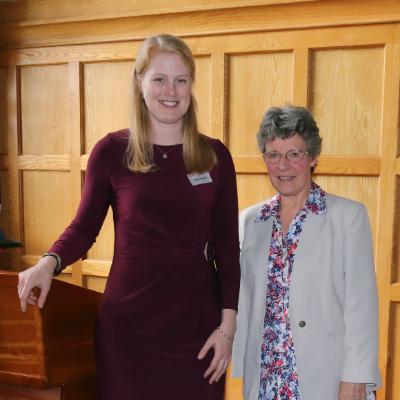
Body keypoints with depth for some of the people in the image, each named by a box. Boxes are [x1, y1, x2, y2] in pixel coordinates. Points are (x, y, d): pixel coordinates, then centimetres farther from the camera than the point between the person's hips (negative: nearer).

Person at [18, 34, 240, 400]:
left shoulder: (215, 155, 1)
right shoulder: (111, 150, -4)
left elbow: (226, 246, 3)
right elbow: (84, 227, 4)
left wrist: (228, 324, -2)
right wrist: (49, 262, -16)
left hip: (197, 319, 2)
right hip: (128, 321, -1)